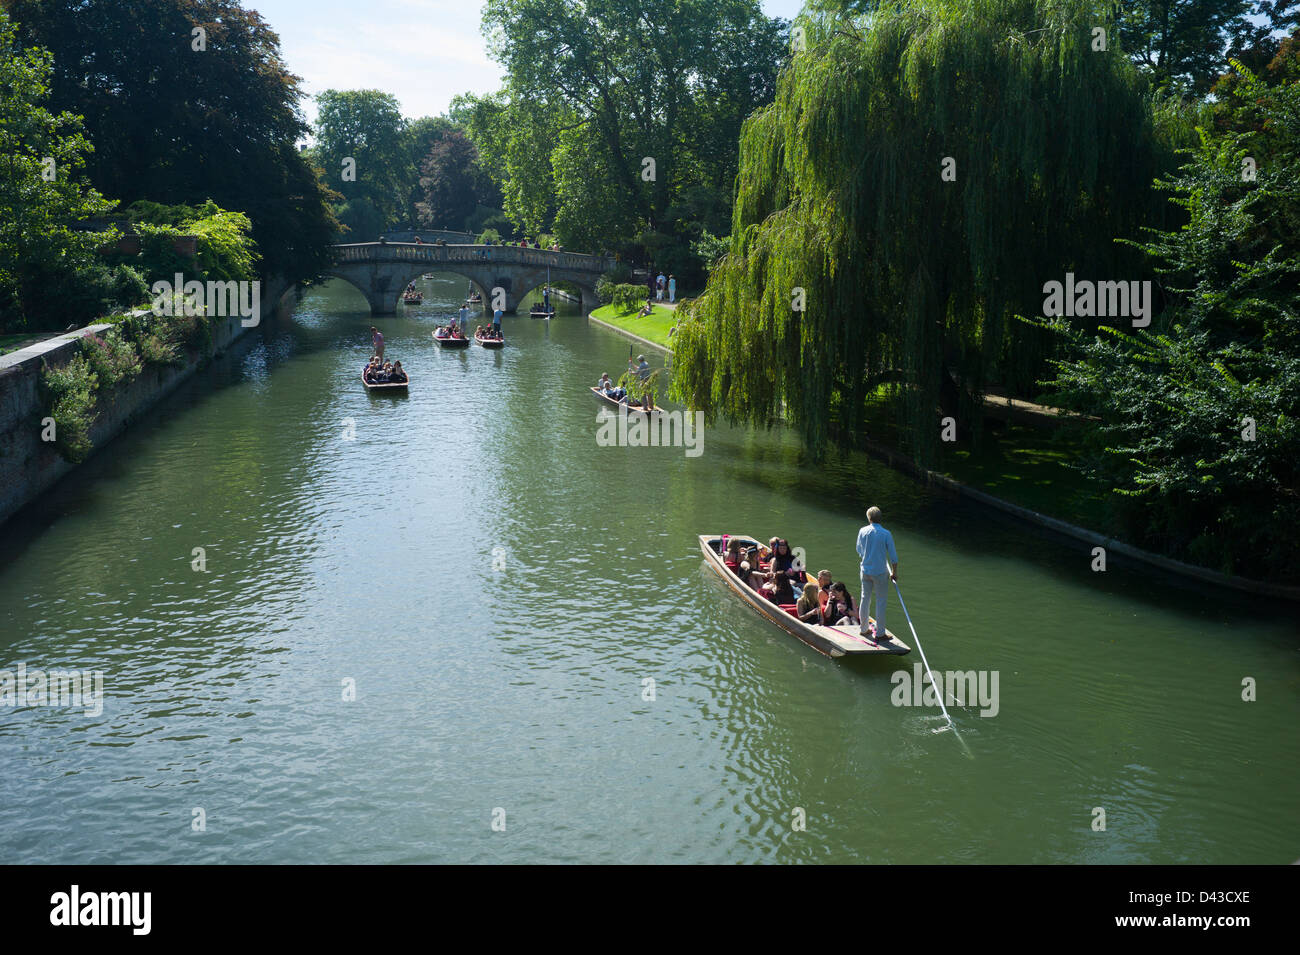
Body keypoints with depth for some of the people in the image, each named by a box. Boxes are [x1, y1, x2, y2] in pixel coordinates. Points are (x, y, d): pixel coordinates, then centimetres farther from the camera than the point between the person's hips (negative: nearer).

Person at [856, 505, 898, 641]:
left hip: (865, 570, 4)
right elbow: (893, 556, -8)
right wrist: (894, 573, 4)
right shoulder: (886, 534, -13)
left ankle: (864, 629, 26)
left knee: (865, 599, 16)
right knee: (881, 602, 5)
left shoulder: (862, 531, -3)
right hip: (880, 572, -4)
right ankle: (880, 633, 8)